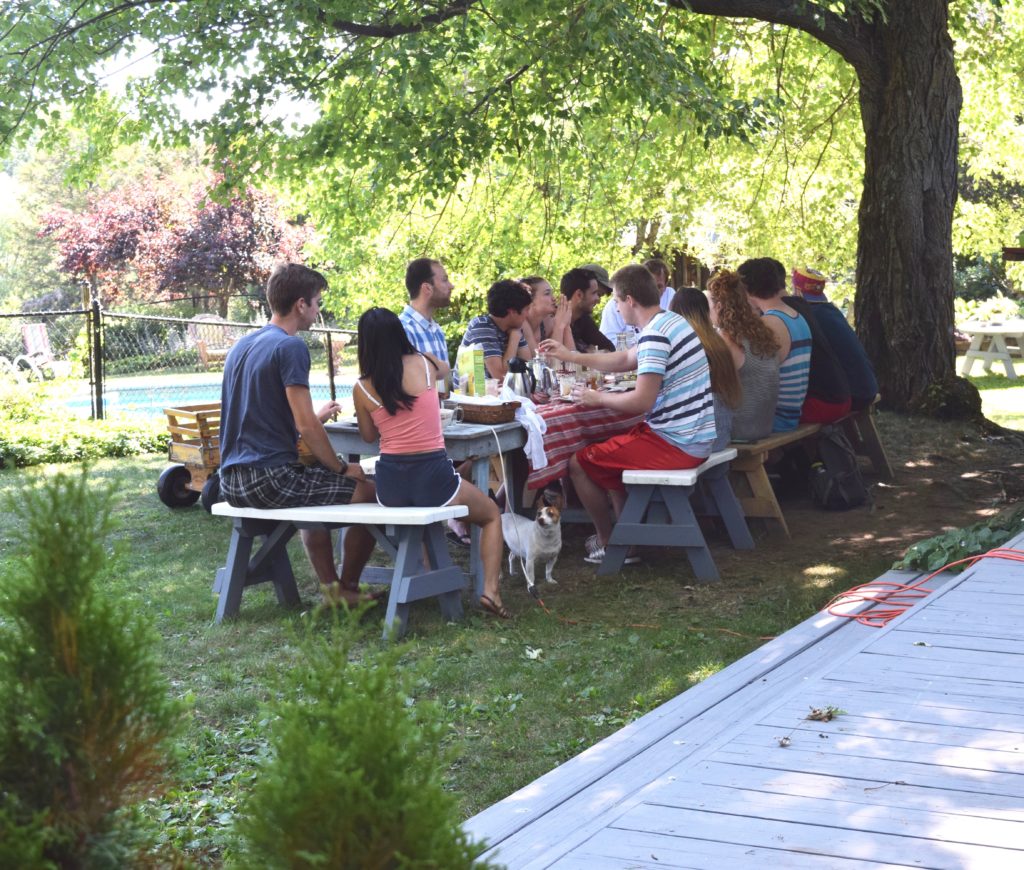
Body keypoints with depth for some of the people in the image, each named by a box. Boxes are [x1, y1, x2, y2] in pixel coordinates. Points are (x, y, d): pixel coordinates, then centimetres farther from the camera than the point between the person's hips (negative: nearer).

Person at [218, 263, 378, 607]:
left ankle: (330, 586, 31)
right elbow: (306, 426, -17)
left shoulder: (241, 346, 15)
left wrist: (316, 417, 33)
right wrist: (343, 468, -3)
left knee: (317, 488, 35)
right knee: (368, 491, 2)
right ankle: (348, 589, 16)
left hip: (232, 482, 10)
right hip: (270, 479, -10)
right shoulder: (290, 347, -13)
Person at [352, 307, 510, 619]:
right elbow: (445, 368, 25)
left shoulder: (362, 388, -2)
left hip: (391, 485, 2)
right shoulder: (424, 364, -2)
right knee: (492, 515, 23)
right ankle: (490, 590, 2)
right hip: (433, 476, -2)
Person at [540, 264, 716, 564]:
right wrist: (571, 356, 27)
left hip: (675, 445, -10)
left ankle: (607, 543, 16)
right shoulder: (672, 321, 12)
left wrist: (598, 398, -8)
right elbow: (624, 360, 25)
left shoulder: (654, 336, -21)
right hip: (697, 438, 10)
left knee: (578, 462, 0)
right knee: (612, 449, 31)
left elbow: (641, 401, -25)